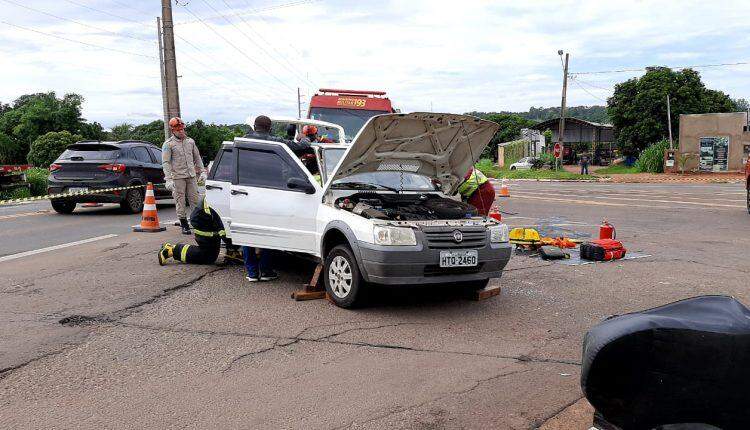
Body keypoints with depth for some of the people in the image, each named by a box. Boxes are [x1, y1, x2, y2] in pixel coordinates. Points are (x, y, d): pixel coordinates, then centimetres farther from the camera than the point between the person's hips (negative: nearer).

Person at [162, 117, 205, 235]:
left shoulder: (190, 141, 13)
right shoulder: (168, 144, -3)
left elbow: (197, 158, 20)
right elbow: (165, 162, -8)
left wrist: (202, 172, 12)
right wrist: (168, 179, -17)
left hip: (191, 176, 4)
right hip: (177, 177, -4)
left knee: (195, 200, 5)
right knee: (180, 202, 0)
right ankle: (184, 226, 7)